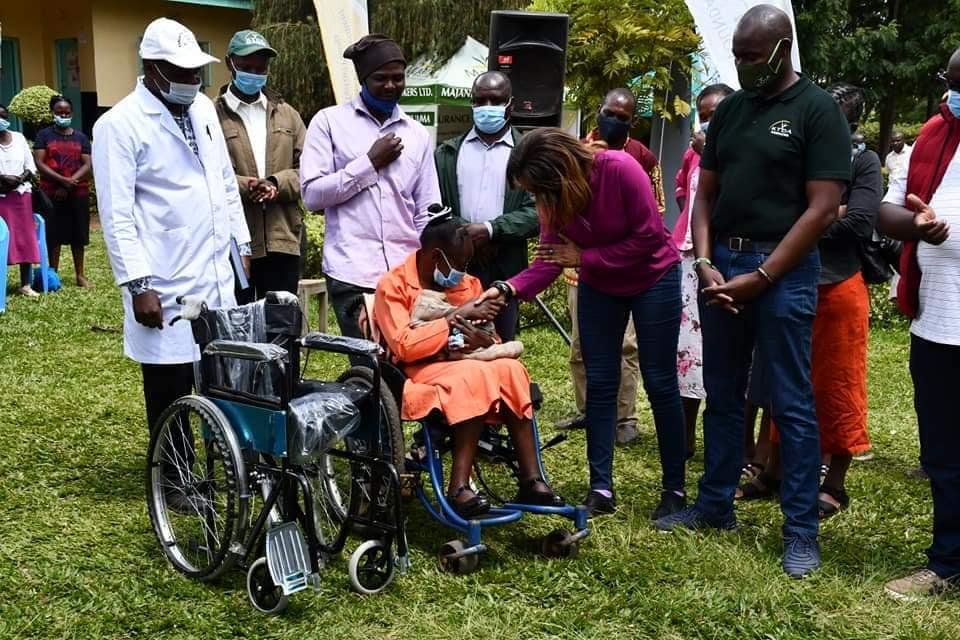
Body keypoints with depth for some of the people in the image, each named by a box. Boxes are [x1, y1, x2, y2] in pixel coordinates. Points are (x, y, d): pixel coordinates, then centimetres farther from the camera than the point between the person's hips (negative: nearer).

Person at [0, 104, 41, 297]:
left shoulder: (19, 138, 9)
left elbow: (31, 166, 8)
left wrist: (21, 179, -10)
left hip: (21, 194, 3)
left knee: (25, 239, 4)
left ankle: (25, 284, 11)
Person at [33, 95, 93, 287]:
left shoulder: (80, 137, 8)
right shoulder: (44, 135, 3)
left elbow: (88, 165, 0)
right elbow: (39, 163, -7)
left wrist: (70, 184, -12)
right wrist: (63, 180, -16)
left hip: (78, 193, 2)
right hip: (51, 193, -2)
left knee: (78, 234, 6)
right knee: (53, 234, 0)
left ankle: (80, 275, 13)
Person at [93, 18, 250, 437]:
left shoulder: (204, 108, 11)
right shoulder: (119, 125, -10)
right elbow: (116, 216, -13)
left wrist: (241, 244, 16)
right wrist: (138, 285, -17)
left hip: (218, 278, 6)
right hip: (166, 288, -6)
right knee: (170, 395, 4)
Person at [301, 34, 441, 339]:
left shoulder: (418, 134, 15)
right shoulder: (330, 122, 5)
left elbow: (427, 214, 15)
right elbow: (312, 194, -3)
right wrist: (371, 162, -5)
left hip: (407, 275, 3)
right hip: (353, 275, -3)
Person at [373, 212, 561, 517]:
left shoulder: (467, 284, 12)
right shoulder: (393, 286, -6)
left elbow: (491, 341, 12)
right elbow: (403, 346, -17)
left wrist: (481, 339, -14)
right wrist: (455, 317, -19)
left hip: (466, 364, 6)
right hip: (418, 372, -5)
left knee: (510, 370, -25)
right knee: (475, 378, -34)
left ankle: (530, 480, -28)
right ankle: (459, 488, -37)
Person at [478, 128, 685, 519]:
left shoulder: (620, 169, -31)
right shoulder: (552, 198, -15)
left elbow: (649, 237, -27)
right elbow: (549, 261, -18)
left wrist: (584, 257, -24)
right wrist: (509, 289, -35)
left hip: (653, 278, -5)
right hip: (599, 287, 5)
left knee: (660, 383, 0)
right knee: (599, 384, 2)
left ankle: (674, 488, 11)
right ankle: (601, 487, 9)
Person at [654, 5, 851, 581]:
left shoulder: (817, 110, -5)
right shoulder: (729, 110, 12)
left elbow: (823, 209, -11)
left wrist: (760, 277, -13)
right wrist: (705, 263, -3)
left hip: (782, 270, -5)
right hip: (722, 266, 6)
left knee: (792, 404, 0)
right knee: (722, 396, 13)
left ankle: (802, 531, 8)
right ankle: (715, 505, 25)